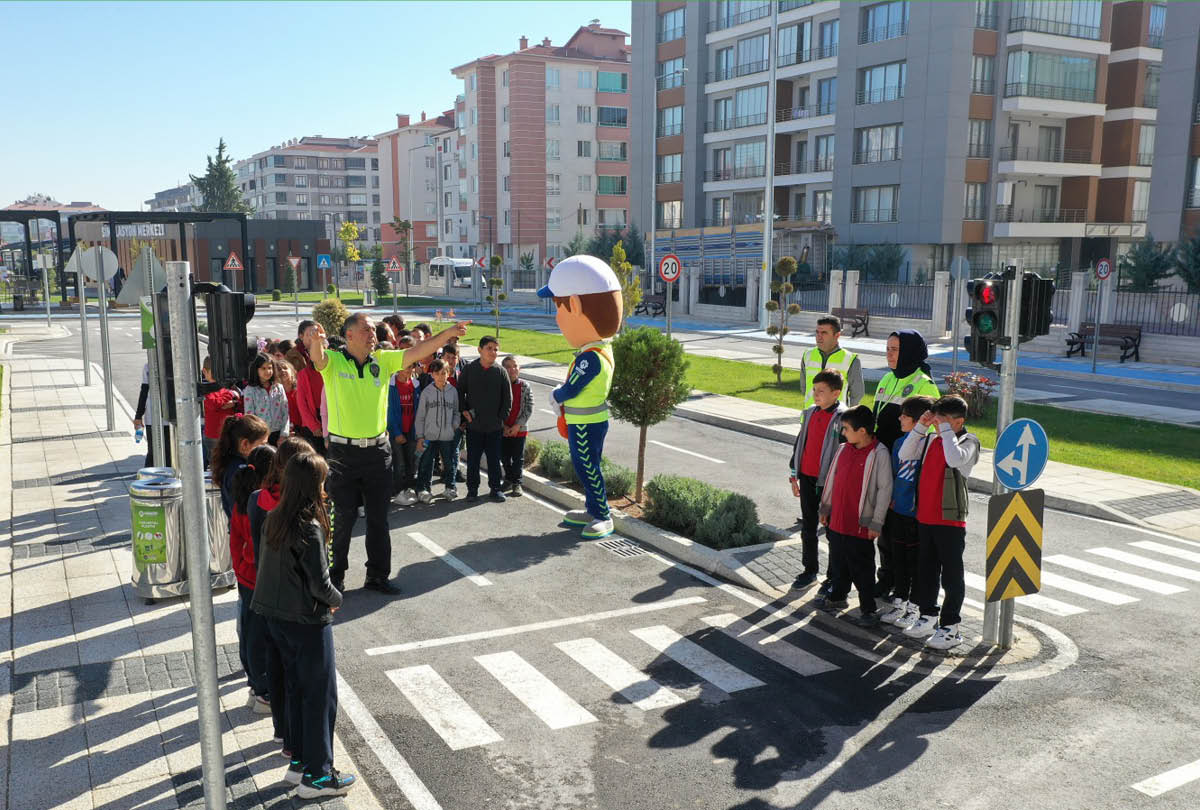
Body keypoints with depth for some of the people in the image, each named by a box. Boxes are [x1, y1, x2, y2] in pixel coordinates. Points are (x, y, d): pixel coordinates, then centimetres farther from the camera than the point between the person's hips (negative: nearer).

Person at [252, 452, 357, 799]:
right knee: (321, 696, 5)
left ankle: (301, 759, 31)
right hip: (308, 622, -8)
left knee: (298, 689, 20)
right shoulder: (310, 529, -23)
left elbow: (272, 567, 7)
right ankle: (316, 776, 12)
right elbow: (319, 583, -21)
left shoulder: (273, 520, 0)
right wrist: (336, 598, 0)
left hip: (277, 617, 8)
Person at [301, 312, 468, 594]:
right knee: (344, 517, 5)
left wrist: (448, 333, -16)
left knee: (378, 518, 11)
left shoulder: (383, 360, 2)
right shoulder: (333, 361, -8)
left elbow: (418, 352, -4)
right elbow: (317, 357, -29)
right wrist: (315, 340, -53)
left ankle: (378, 575, 24)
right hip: (344, 452, -3)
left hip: (378, 451, 4)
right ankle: (336, 574, 23)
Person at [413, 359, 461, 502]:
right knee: (425, 464, 3)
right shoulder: (426, 392, -2)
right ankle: (423, 489, 15)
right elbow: (420, 416, 0)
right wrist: (419, 436, -3)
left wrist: (455, 425, -4)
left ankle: (450, 487, 28)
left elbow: (457, 412, 13)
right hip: (429, 436, -1)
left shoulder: (453, 391, 2)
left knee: (450, 463, 12)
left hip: (448, 436, 2)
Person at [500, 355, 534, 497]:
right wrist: (503, 426, -9)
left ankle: (516, 483, 15)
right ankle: (509, 479, 30)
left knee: (518, 457, 5)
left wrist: (518, 425, -12)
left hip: (519, 429, -1)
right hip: (503, 429, 2)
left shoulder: (525, 387, -4)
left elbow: (529, 408, -6)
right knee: (504, 456, 12)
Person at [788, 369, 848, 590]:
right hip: (807, 478, 7)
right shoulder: (810, 414, 8)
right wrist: (794, 476, 15)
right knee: (808, 528, 15)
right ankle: (810, 571, 29)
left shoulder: (843, 418, -13)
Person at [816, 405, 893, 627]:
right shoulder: (843, 449, 4)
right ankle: (837, 596, 40)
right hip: (837, 520, 7)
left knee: (862, 569, 3)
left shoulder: (879, 454, -15)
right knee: (839, 562, 21)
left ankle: (868, 610, 15)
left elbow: (885, 489, -14)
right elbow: (832, 479, 14)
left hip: (861, 525, -6)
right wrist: (825, 508, 18)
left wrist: (876, 522, -13)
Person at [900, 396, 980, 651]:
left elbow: (955, 459, -30)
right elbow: (905, 455, 3)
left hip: (950, 519, -7)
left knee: (951, 575, 3)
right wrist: (920, 427, -3)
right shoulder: (931, 440, 8)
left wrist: (946, 429, -22)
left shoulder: (969, 441, -10)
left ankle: (950, 627, 12)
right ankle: (928, 617, 30)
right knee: (926, 570, 16)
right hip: (924, 517, 7)